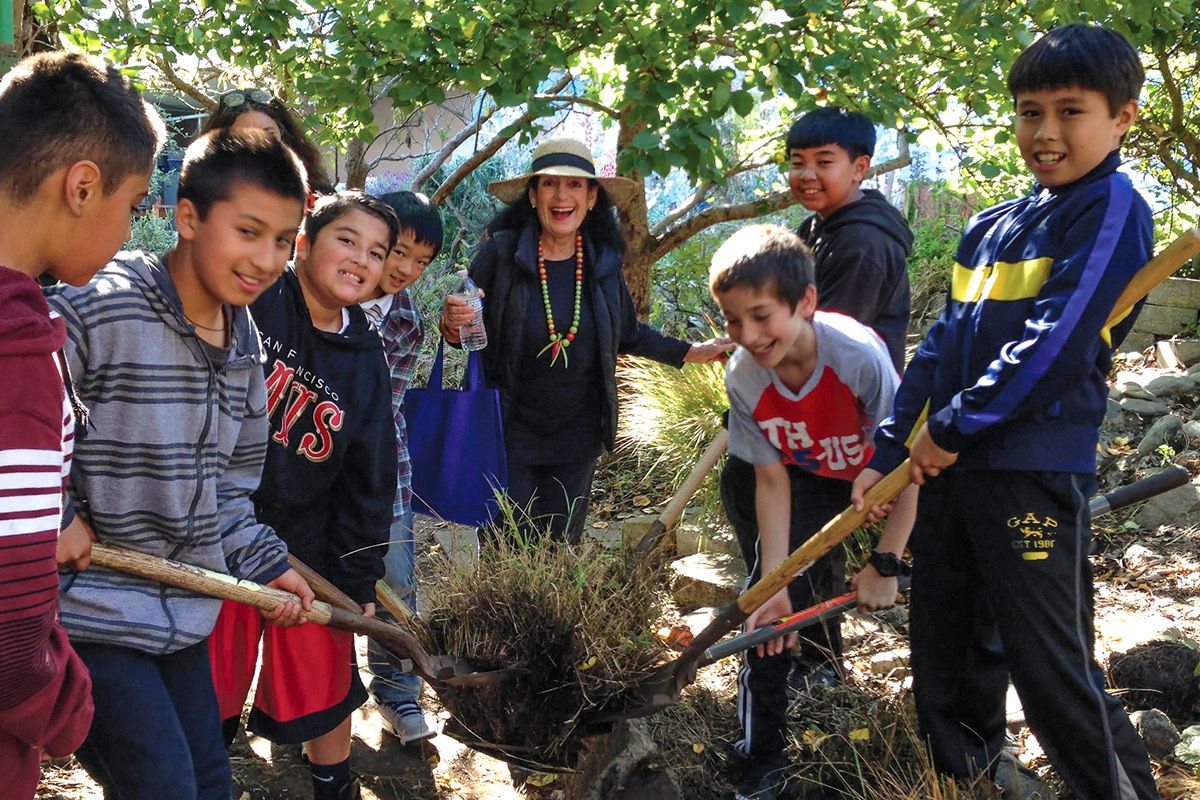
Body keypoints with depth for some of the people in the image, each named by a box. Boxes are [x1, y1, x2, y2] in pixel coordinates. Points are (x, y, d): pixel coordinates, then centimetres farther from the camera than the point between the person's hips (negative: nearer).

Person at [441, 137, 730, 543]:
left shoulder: (602, 261, -2)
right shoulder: (501, 253, -12)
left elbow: (628, 335, 13)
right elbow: (470, 332, -6)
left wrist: (689, 352, 12)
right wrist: (452, 325, -28)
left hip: (576, 437, 3)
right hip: (508, 430, -3)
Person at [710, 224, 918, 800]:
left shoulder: (860, 355, -37)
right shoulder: (743, 378, -24)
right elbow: (772, 480, -14)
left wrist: (885, 563, -24)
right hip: (810, 479, 3)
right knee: (769, 611, -4)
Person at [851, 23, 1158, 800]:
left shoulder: (1112, 209, -9)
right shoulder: (991, 227, 14)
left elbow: (1057, 345, -20)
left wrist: (951, 427, -13)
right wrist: (890, 449, 7)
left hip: (1034, 476, -8)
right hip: (950, 466, 8)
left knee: (1052, 669, -3)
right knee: (947, 649, 18)